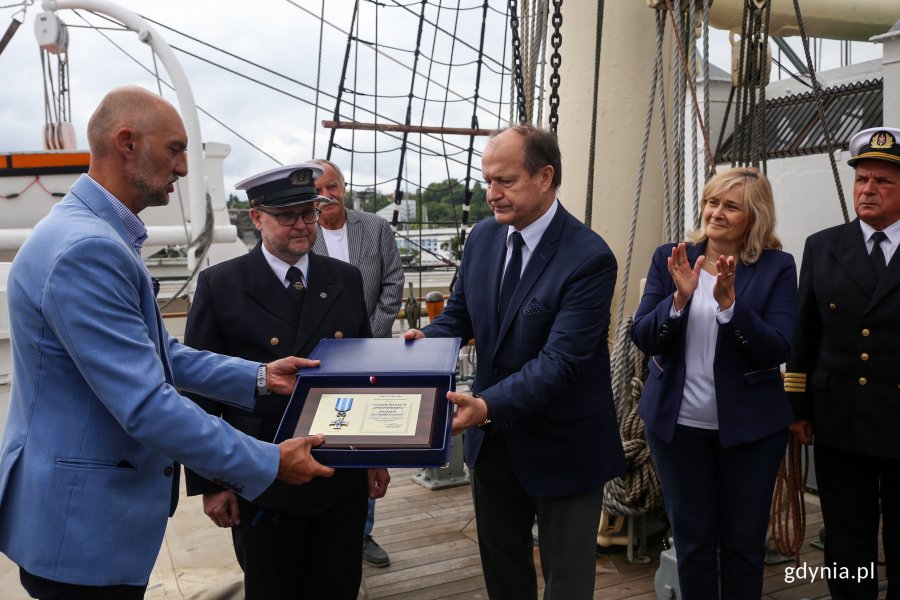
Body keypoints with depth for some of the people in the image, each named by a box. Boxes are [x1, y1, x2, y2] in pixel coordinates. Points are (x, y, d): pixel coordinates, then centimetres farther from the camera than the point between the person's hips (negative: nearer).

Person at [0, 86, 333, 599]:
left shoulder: (100, 234, 9)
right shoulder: (86, 249, -26)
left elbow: (157, 354, 12)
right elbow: (147, 406, -28)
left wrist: (260, 377, 5)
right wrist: (268, 464, -20)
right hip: (83, 523, -10)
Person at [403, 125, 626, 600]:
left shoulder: (589, 257, -23)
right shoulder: (483, 237, -1)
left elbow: (560, 361, -29)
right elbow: (459, 313, 8)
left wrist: (488, 406, -40)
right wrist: (423, 343, -13)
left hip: (562, 447, -6)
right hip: (493, 436, 6)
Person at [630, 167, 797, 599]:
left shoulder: (777, 267, -6)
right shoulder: (670, 259, -1)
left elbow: (777, 351, -15)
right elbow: (642, 339, -7)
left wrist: (729, 302, -28)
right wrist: (680, 297, -23)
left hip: (749, 425, -1)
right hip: (679, 422, 1)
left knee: (744, 541, 14)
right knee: (691, 539, 14)